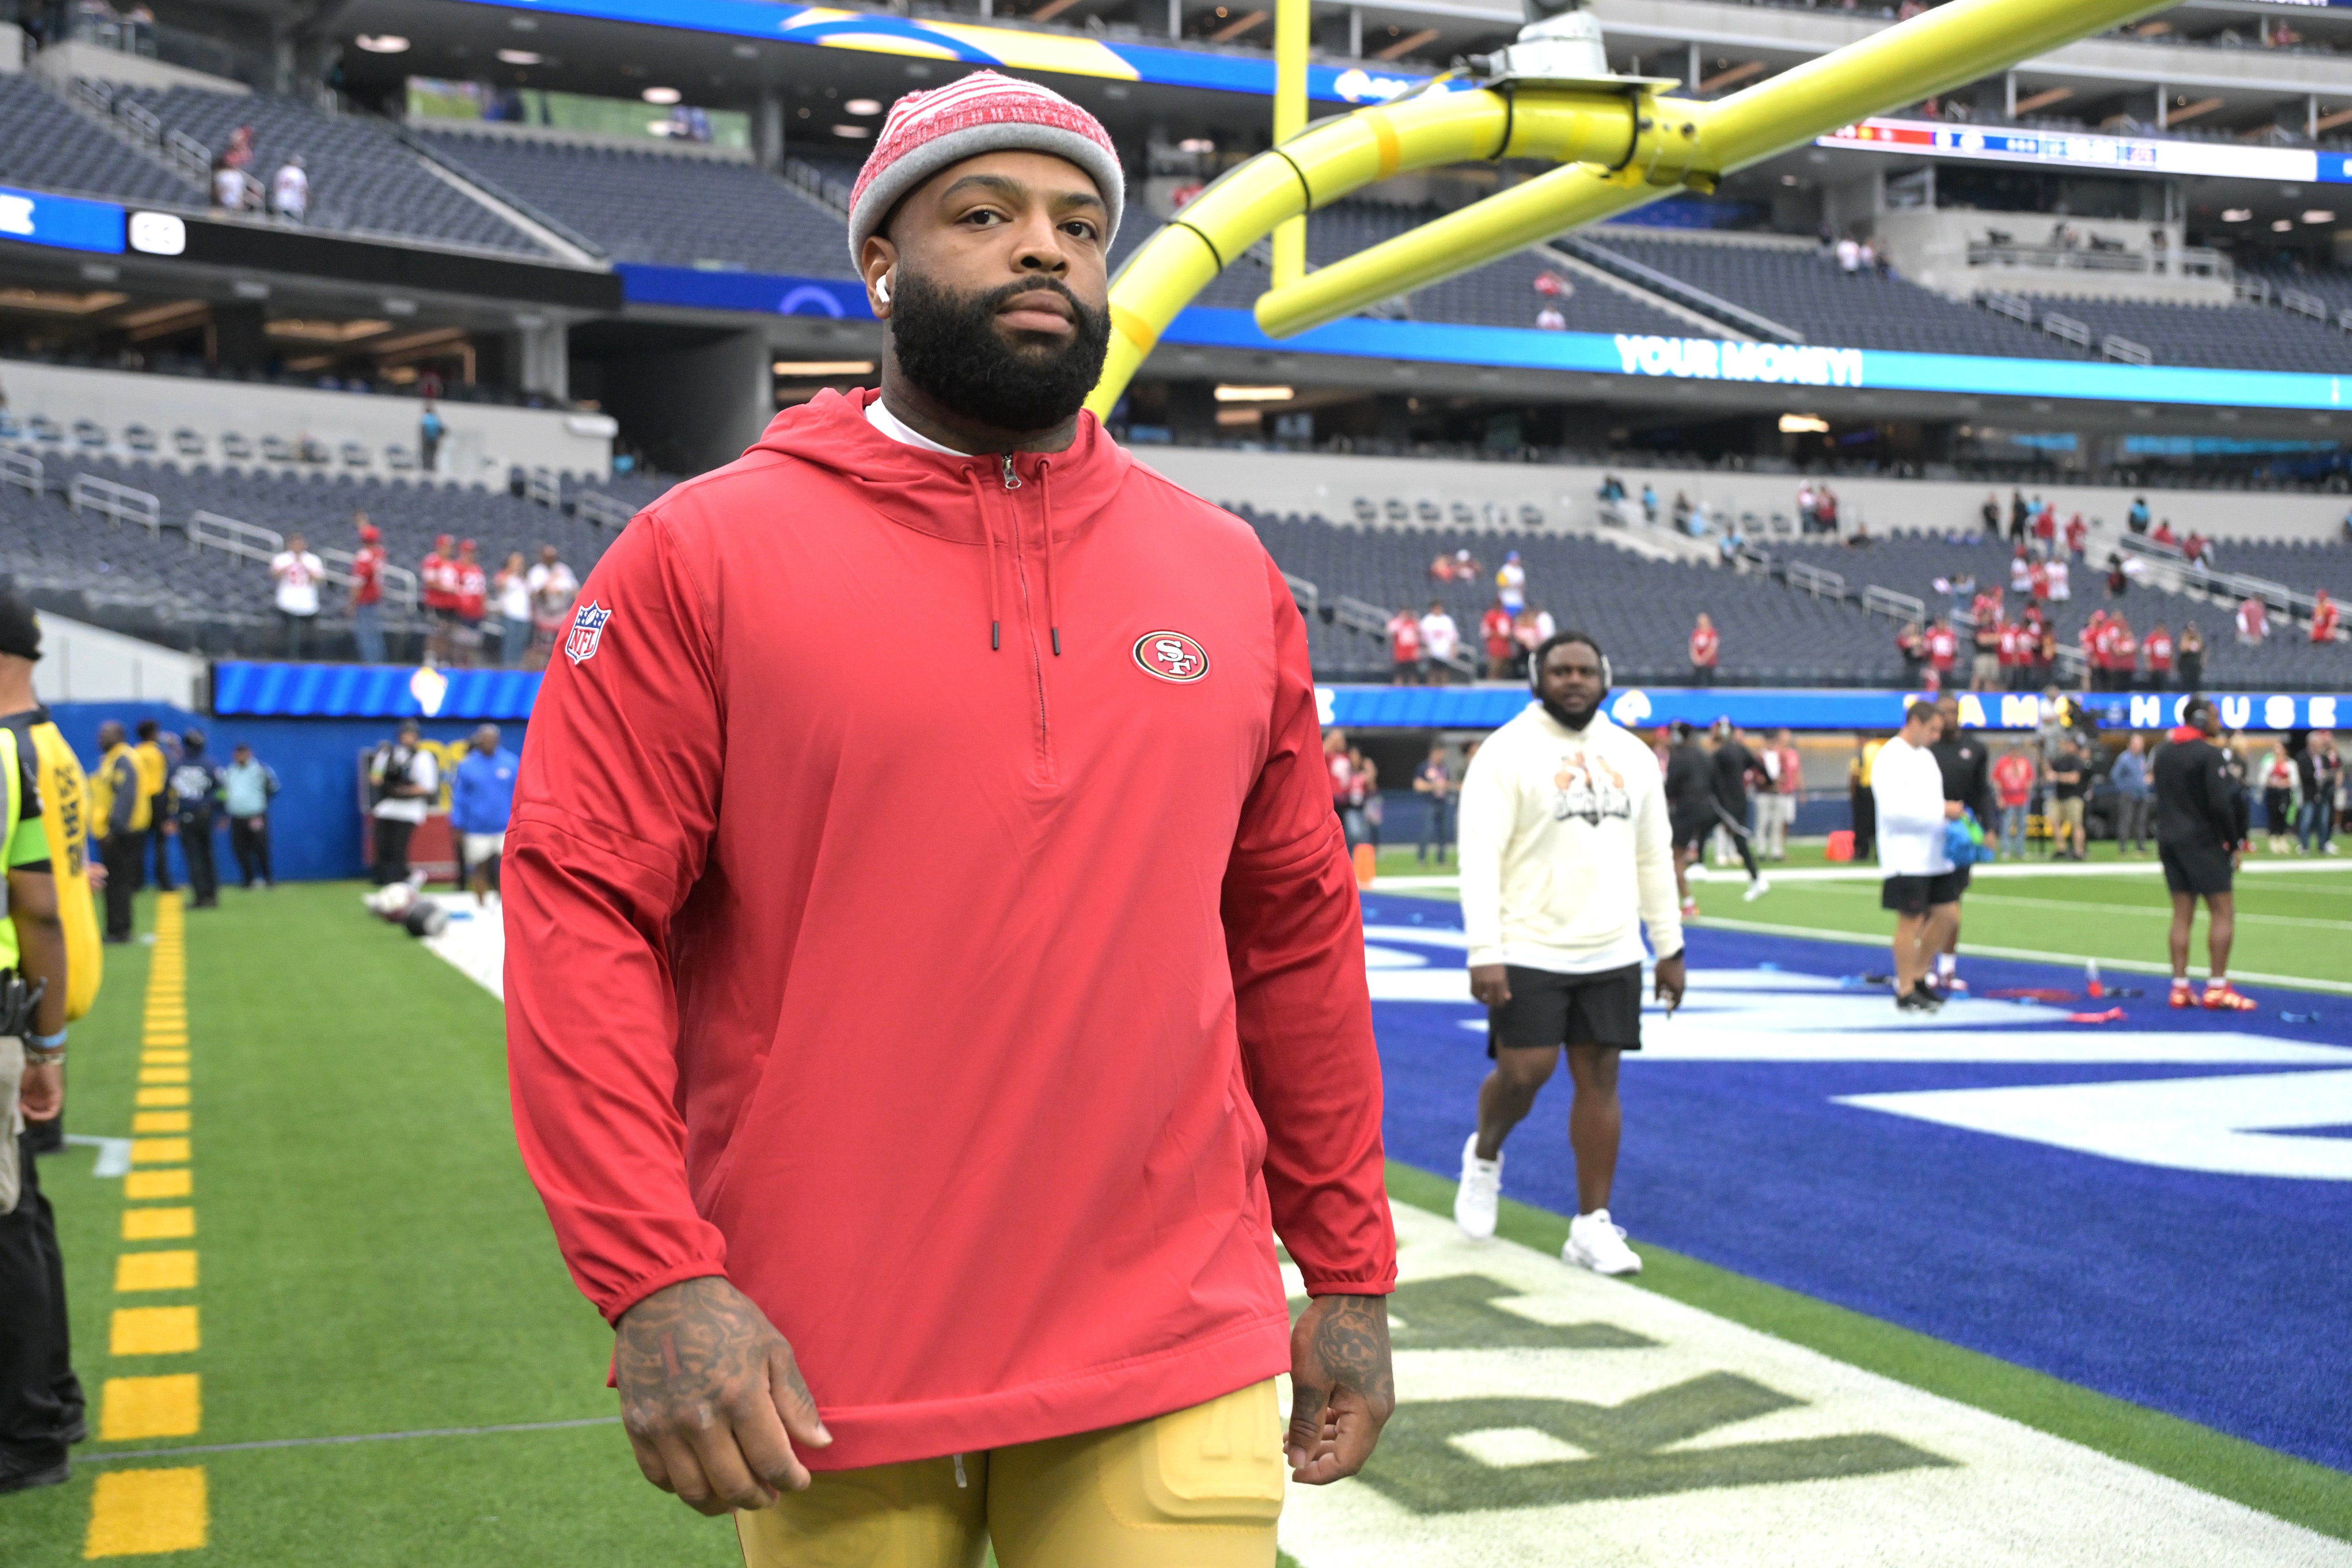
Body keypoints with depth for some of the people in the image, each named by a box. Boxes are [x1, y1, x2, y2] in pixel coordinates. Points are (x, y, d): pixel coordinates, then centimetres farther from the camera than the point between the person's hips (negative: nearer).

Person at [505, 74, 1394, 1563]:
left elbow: (1297, 936, 12)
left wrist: (1351, 1272, 12)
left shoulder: (1229, 576, 8)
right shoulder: (705, 555, -2)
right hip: (825, 1372, -2)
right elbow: (580, 913, -7)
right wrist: (656, 1276, -15)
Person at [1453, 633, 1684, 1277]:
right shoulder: (1508, 752, -7)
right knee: (1524, 1073, -7)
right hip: (1530, 951, -5)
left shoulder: (1633, 756, 10)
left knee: (1599, 1080, 4)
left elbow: (1654, 856, 17)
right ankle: (1485, 1154, 26)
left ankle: (1592, 1225, 11)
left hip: (1612, 955, 5)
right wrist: (1484, 952, -19)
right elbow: (1481, 855, -12)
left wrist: (1669, 947, 15)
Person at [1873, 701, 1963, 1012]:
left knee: (1948, 916, 8)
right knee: (1911, 921, -3)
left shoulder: (1926, 755, 16)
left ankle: (1917, 976, 23)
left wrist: (1950, 813, 6)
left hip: (1935, 854, 9)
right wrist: (1942, 811, -20)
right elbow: (1893, 809, -23)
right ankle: (1905, 993, 6)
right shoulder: (1890, 758, -13)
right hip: (1906, 856, -9)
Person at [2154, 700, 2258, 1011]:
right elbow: (2221, 804, -17)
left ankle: (2180, 987, 6)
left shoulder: (2163, 752, 11)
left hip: (2169, 841, 7)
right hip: (2203, 842, -7)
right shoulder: (2209, 754, -13)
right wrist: (2235, 844, -9)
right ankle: (2217, 988, -4)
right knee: (2223, 911, -1)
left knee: (2182, 913, 8)